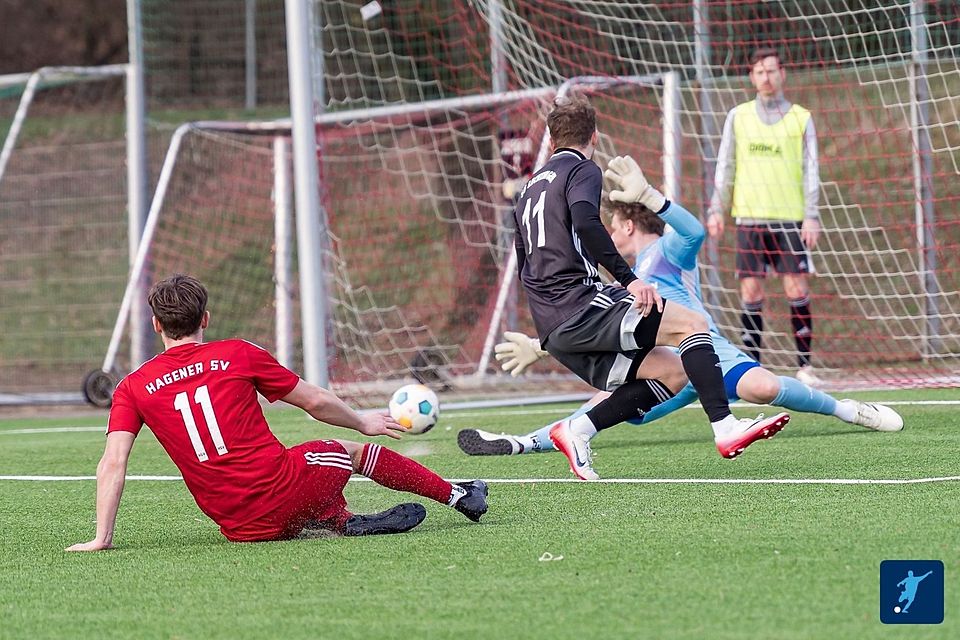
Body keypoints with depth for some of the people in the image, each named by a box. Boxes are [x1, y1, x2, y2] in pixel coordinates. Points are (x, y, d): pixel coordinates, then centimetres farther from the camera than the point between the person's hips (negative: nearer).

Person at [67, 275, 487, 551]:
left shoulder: (133, 388, 3)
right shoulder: (238, 355, 1)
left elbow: (112, 463, -7)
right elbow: (315, 402, 9)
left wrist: (102, 538, -3)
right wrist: (363, 423, 27)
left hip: (240, 528, 2)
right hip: (283, 490, -2)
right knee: (350, 450, 27)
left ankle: (344, 522, 13)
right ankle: (458, 495, 38)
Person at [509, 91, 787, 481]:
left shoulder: (531, 187, 26)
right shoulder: (582, 170, 1)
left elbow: (524, 266, 28)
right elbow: (585, 222, -21)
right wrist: (628, 278, -24)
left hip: (552, 327, 8)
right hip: (579, 305, -8)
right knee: (691, 323, -9)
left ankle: (576, 430, 0)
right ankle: (724, 428, -21)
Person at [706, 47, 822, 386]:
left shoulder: (800, 118, 6)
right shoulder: (738, 117, 10)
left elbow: (811, 171, 4)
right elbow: (725, 166, 12)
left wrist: (811, 216, -5)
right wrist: (716, 209, 3)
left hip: (790, 218, -1)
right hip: (750, 217, 1)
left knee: (797, 289, -7)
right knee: (751, 291, -2)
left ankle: (804, 365, -1)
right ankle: (752, 365, 3)